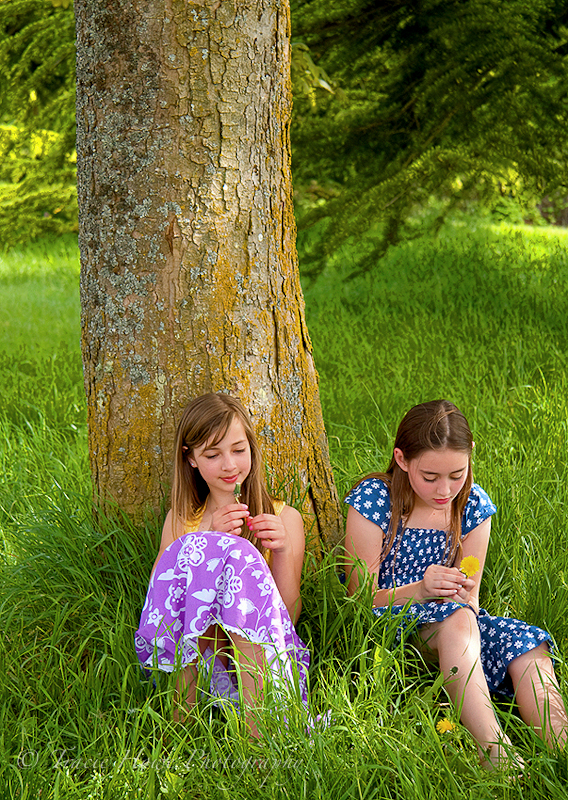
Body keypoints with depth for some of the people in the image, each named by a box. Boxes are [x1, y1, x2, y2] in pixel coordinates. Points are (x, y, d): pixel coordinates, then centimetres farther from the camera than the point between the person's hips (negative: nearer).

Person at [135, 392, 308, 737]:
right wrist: (212, 539, -12)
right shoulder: (181, 521, 17)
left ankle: (256, 716, -37)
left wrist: (282, 551, -10)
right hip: (184, 656, 1)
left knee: (236, 557, -28)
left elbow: (288, 615, 6)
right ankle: (184, 706, -26)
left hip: (259, 655, 0)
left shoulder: (284, 518, 13)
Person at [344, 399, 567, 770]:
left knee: (526, 645, -26)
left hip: (454, 623, 4)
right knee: (456, 617, -37)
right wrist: (418, 591, -30)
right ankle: (493, 749, -45)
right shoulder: (373, 502, -11)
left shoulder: (473, 505, 1)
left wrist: (463, 595, -22)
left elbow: (470, 599, 5)